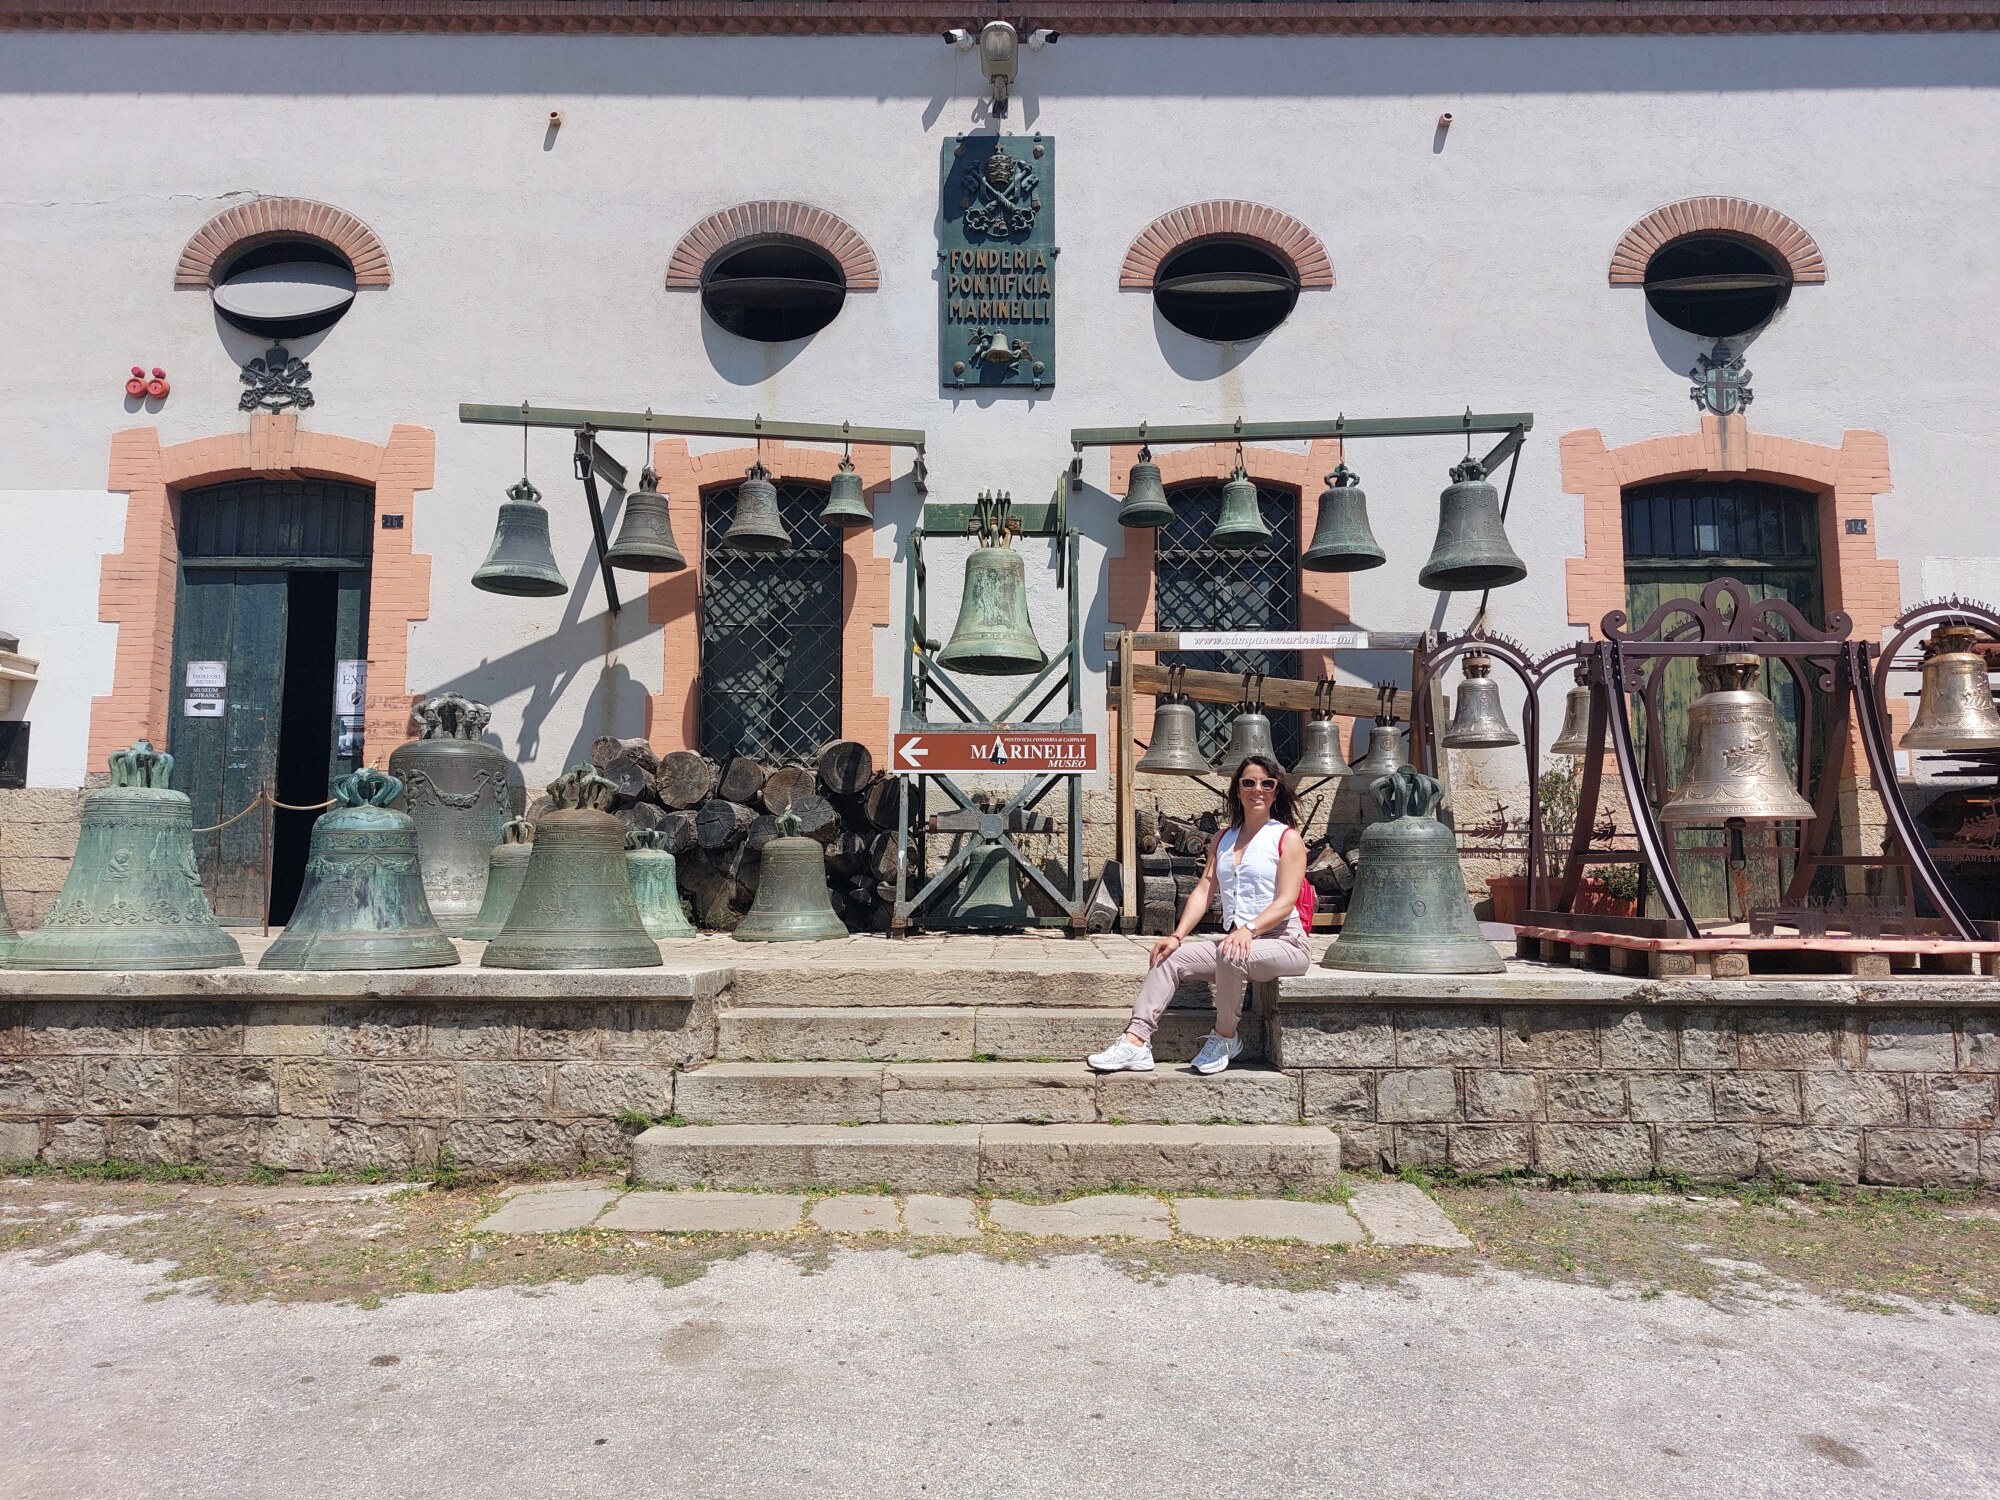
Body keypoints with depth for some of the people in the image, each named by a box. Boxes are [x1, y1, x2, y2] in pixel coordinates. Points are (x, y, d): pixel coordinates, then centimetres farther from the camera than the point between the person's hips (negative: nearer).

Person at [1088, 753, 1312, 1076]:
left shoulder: (1287, 838, -1)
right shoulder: (1223, 840, 17)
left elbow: (1286, 901, -12)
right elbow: (1203, 891, 7)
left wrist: (1249, 929, -29)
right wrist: (1177, 936, -8)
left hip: (1283, 943, -6)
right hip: (1238, 942, 6)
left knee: (1230, 955, -35)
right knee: (1169, 958, -10)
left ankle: (1226, 1038, -13)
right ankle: (1135, 1043, -18)